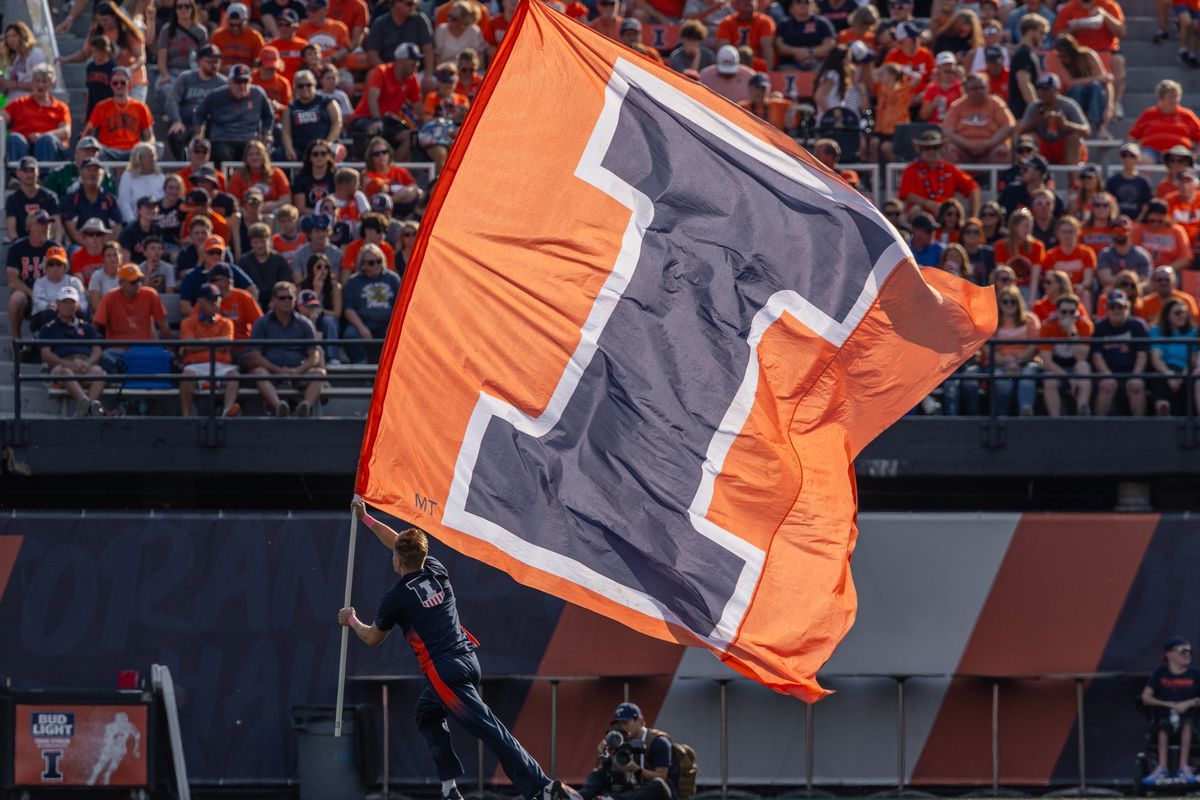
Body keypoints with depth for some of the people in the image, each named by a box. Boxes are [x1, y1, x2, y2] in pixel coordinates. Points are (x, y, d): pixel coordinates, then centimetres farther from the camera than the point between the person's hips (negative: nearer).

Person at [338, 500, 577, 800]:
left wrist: (351, 620, 31)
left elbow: (372, 638, 11)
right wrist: (365, 518, 41)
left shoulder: (397, 597, -7)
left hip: (444, 671, -8)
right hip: (468, 659, 8)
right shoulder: (436, 570, 11)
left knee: (490, 730, -13)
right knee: (428, 713, 27)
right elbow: (397, 543, 31)